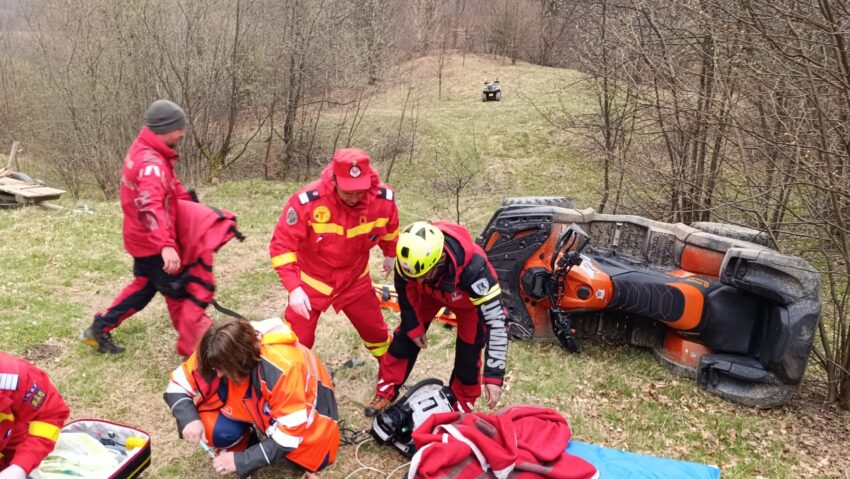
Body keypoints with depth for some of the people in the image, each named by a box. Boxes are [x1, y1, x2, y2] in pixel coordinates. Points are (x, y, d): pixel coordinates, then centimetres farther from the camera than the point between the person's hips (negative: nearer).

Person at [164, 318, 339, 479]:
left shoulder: (283, 370, -41)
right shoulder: (218, 355, -26)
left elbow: (289, 434, -35)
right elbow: (178, 385, -12)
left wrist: (242, 461, -33)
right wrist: (188, 419, -31)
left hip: (303, 399, -4)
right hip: (256, 402, 4)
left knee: (314, 455, -30)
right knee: (218, 432, -26)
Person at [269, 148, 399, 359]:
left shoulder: (384, 199, -20)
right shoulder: (307, 201, -32)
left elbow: (389, 229, 5)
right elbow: (282, 245, -24)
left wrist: (390, 255, 22)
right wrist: (294, 288, -33)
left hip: (355, 281, 3)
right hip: (311, 282, -3)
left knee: (377, 333, 17)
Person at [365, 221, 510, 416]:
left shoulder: (473, 268, -48)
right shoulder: (411, 256, -36)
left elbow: (495, 320, -42)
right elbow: (404, 289, -12)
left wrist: (494, 376, -40)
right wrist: (414, 326, -5)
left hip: (470, 298, -3)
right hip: (430, 290, 3)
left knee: (468, 356, -5)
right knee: (405, 339, 2)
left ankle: (460, 409, 19)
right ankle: (385, 393, 23)